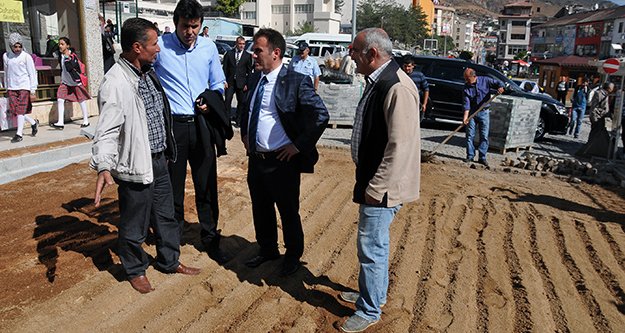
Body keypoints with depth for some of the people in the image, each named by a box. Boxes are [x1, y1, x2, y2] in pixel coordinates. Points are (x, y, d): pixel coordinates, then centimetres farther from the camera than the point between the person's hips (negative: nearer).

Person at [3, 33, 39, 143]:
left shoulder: (26, 56, -5)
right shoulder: (6, 56, 7)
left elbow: (32, 74, -4)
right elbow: (6, 73, 17)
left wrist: (33, 91, -8)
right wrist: (6, 88, 18)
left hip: (24, 86, -5)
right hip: (12, 87, 5)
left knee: (20, 110, -6)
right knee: (14, 110, 0)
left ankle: (19, 134, 2)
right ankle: (33, 123, 21)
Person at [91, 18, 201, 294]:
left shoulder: (148, 74, 6)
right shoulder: (116, 83, -21)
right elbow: (107, 131, -26)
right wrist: (103, 167, -38)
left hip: (159, 159, 8)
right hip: (136, 165, -8)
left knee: (165, 216, 22)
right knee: (134, 225, 11)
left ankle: (170, 261, 40)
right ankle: (135, 270, 33)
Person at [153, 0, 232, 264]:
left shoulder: (209, 47, 5)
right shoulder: (160, 46, -7)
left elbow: (218, 83, 15)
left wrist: (211, 102, -4)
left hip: (201, 124, 3)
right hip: (171, 125, -3)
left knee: (207, 186, 9)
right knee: (172, 188, 10)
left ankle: (210, 240, 25)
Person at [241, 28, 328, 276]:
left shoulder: (296, 81, -16)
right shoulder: (255, 78, 7)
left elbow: (321, 115, -19)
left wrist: (298, 146, -17)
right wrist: (244, 135, 14)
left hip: (282, 160, -7)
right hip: (255, 158, 7)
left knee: (288, 212, 9)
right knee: (261, 209, 20)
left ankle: (293, 256, 30)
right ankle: (267, 249, 41)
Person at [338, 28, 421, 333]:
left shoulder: (398, 88, -23)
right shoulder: (377, 82, 9)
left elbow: (400, 146, -25)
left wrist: (376, 188, -20)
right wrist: (367, 181, 18)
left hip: (382, 187, -10)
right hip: (372, 180, 10)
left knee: (371, 247, 2)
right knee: (374, 244, 23)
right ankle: (373, 292, 41)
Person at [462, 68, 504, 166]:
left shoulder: (485, 80, -4)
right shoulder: (466, 88, -4)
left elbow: (497, 83, 4)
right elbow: (467, 103, -11)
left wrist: (500, 87, -21)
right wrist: (465, 117, -22)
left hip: (484, 112, -1)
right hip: (472, 113, 1)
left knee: (484, 136, 1)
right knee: (470, 135, 1)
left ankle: (482, 157, 6)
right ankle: (470, 156, 11)